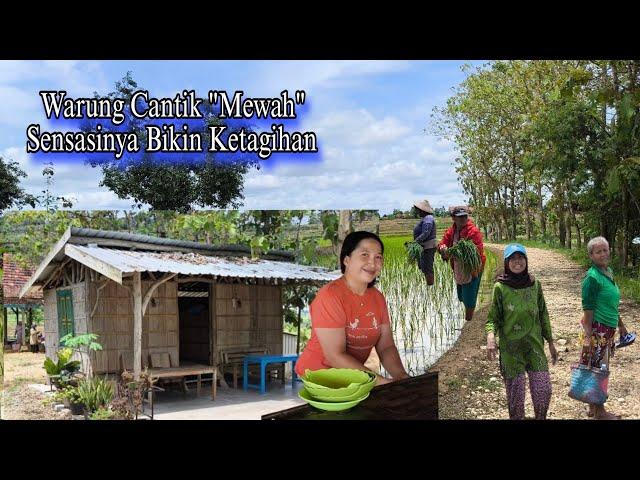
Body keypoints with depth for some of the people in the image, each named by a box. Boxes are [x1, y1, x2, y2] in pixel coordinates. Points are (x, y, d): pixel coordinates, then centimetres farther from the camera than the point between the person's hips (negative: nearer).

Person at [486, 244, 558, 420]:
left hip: (534, 345, 2)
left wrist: (551, 342, 13)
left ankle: (541, 417, 26)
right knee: (515, 394, 3)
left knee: (543, 390, 0)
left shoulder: (535, 285, 2)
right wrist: (490, 337, -24)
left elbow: (543, 315, 11)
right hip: (510, 348, -2)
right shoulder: (500, 287, -6)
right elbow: (493, 318, -5)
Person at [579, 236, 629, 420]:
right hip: (596, 329, -8)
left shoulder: (609, 272, 10)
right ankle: (599, 412, 13)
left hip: (608, 329, 8)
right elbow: (588, 308, -17)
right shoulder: (592, 277, -15)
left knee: (601, 370, 15)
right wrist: (587, 335, -20)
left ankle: (593, 408, 26)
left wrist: (621, 325, 25)